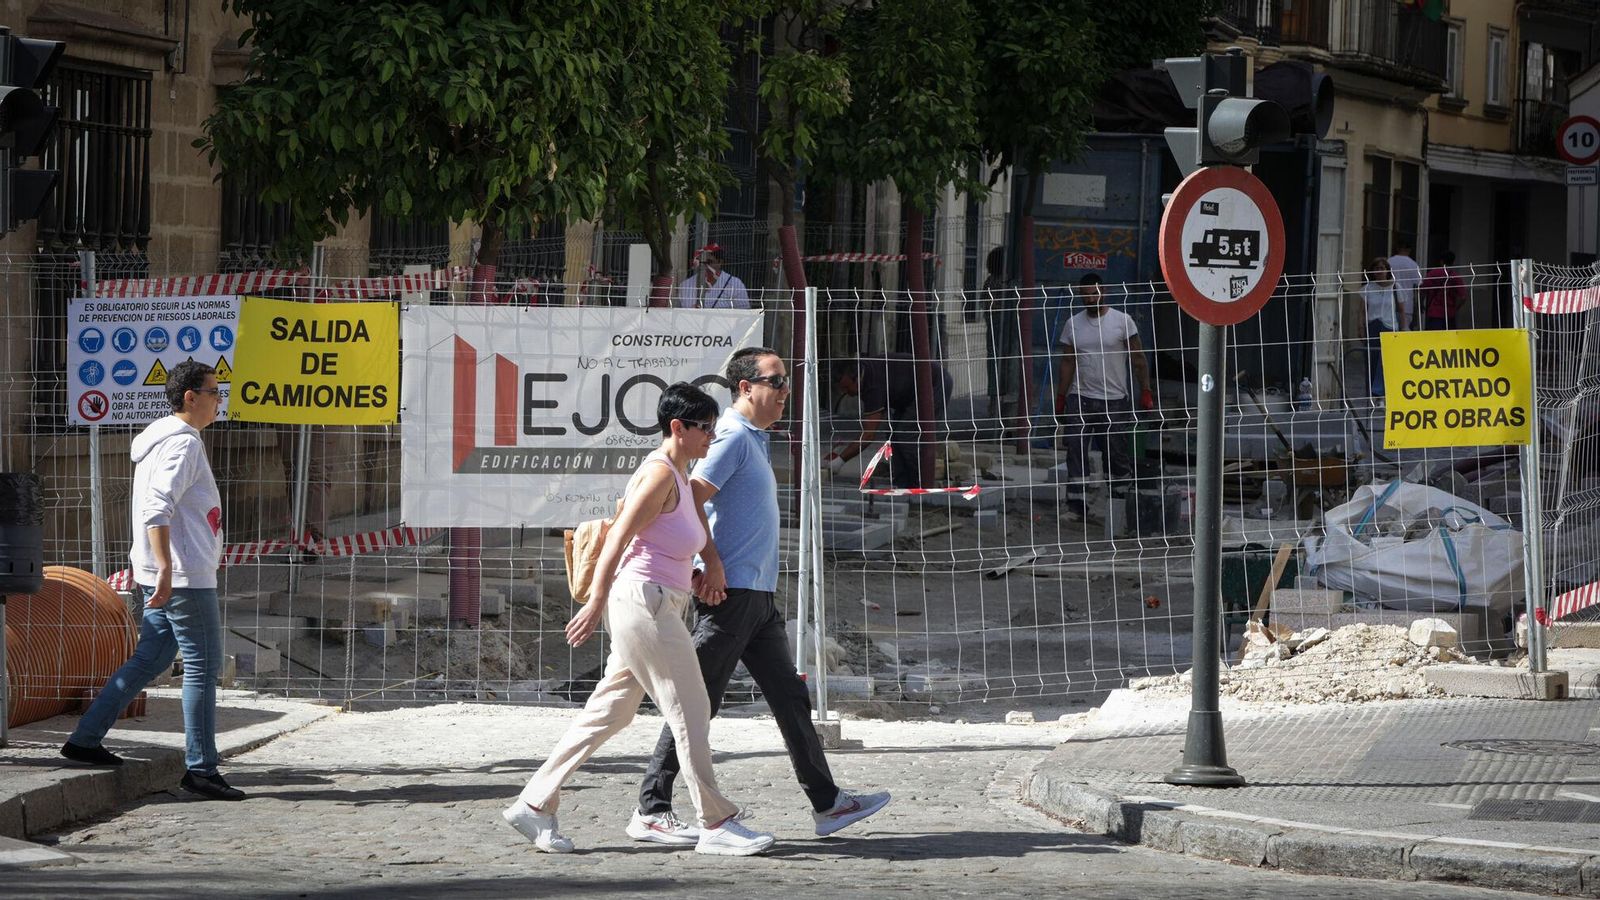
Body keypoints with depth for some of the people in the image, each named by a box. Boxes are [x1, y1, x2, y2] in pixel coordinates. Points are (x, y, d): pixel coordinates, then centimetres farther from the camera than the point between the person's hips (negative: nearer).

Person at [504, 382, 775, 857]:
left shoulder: (681, 477, 17)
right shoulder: (659, 474, -14)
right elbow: (618, 539, -19)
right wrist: (596, 604, -22)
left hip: (659, 609, 10)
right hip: (642, 602, -10)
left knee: (610, 711, 10)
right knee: (690, 712, -5)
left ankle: (534, 804, 13)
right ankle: (716, 825, 0)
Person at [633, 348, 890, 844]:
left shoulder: (756, 439, 19)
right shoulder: (733, 437, -12)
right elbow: (688, 499, -22)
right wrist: (713, 566, -20)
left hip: (759, 596, 10)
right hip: (731, 595, -10)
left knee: (791, 699, 11)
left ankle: (827, 803, 15)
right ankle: (651, 811, -4)